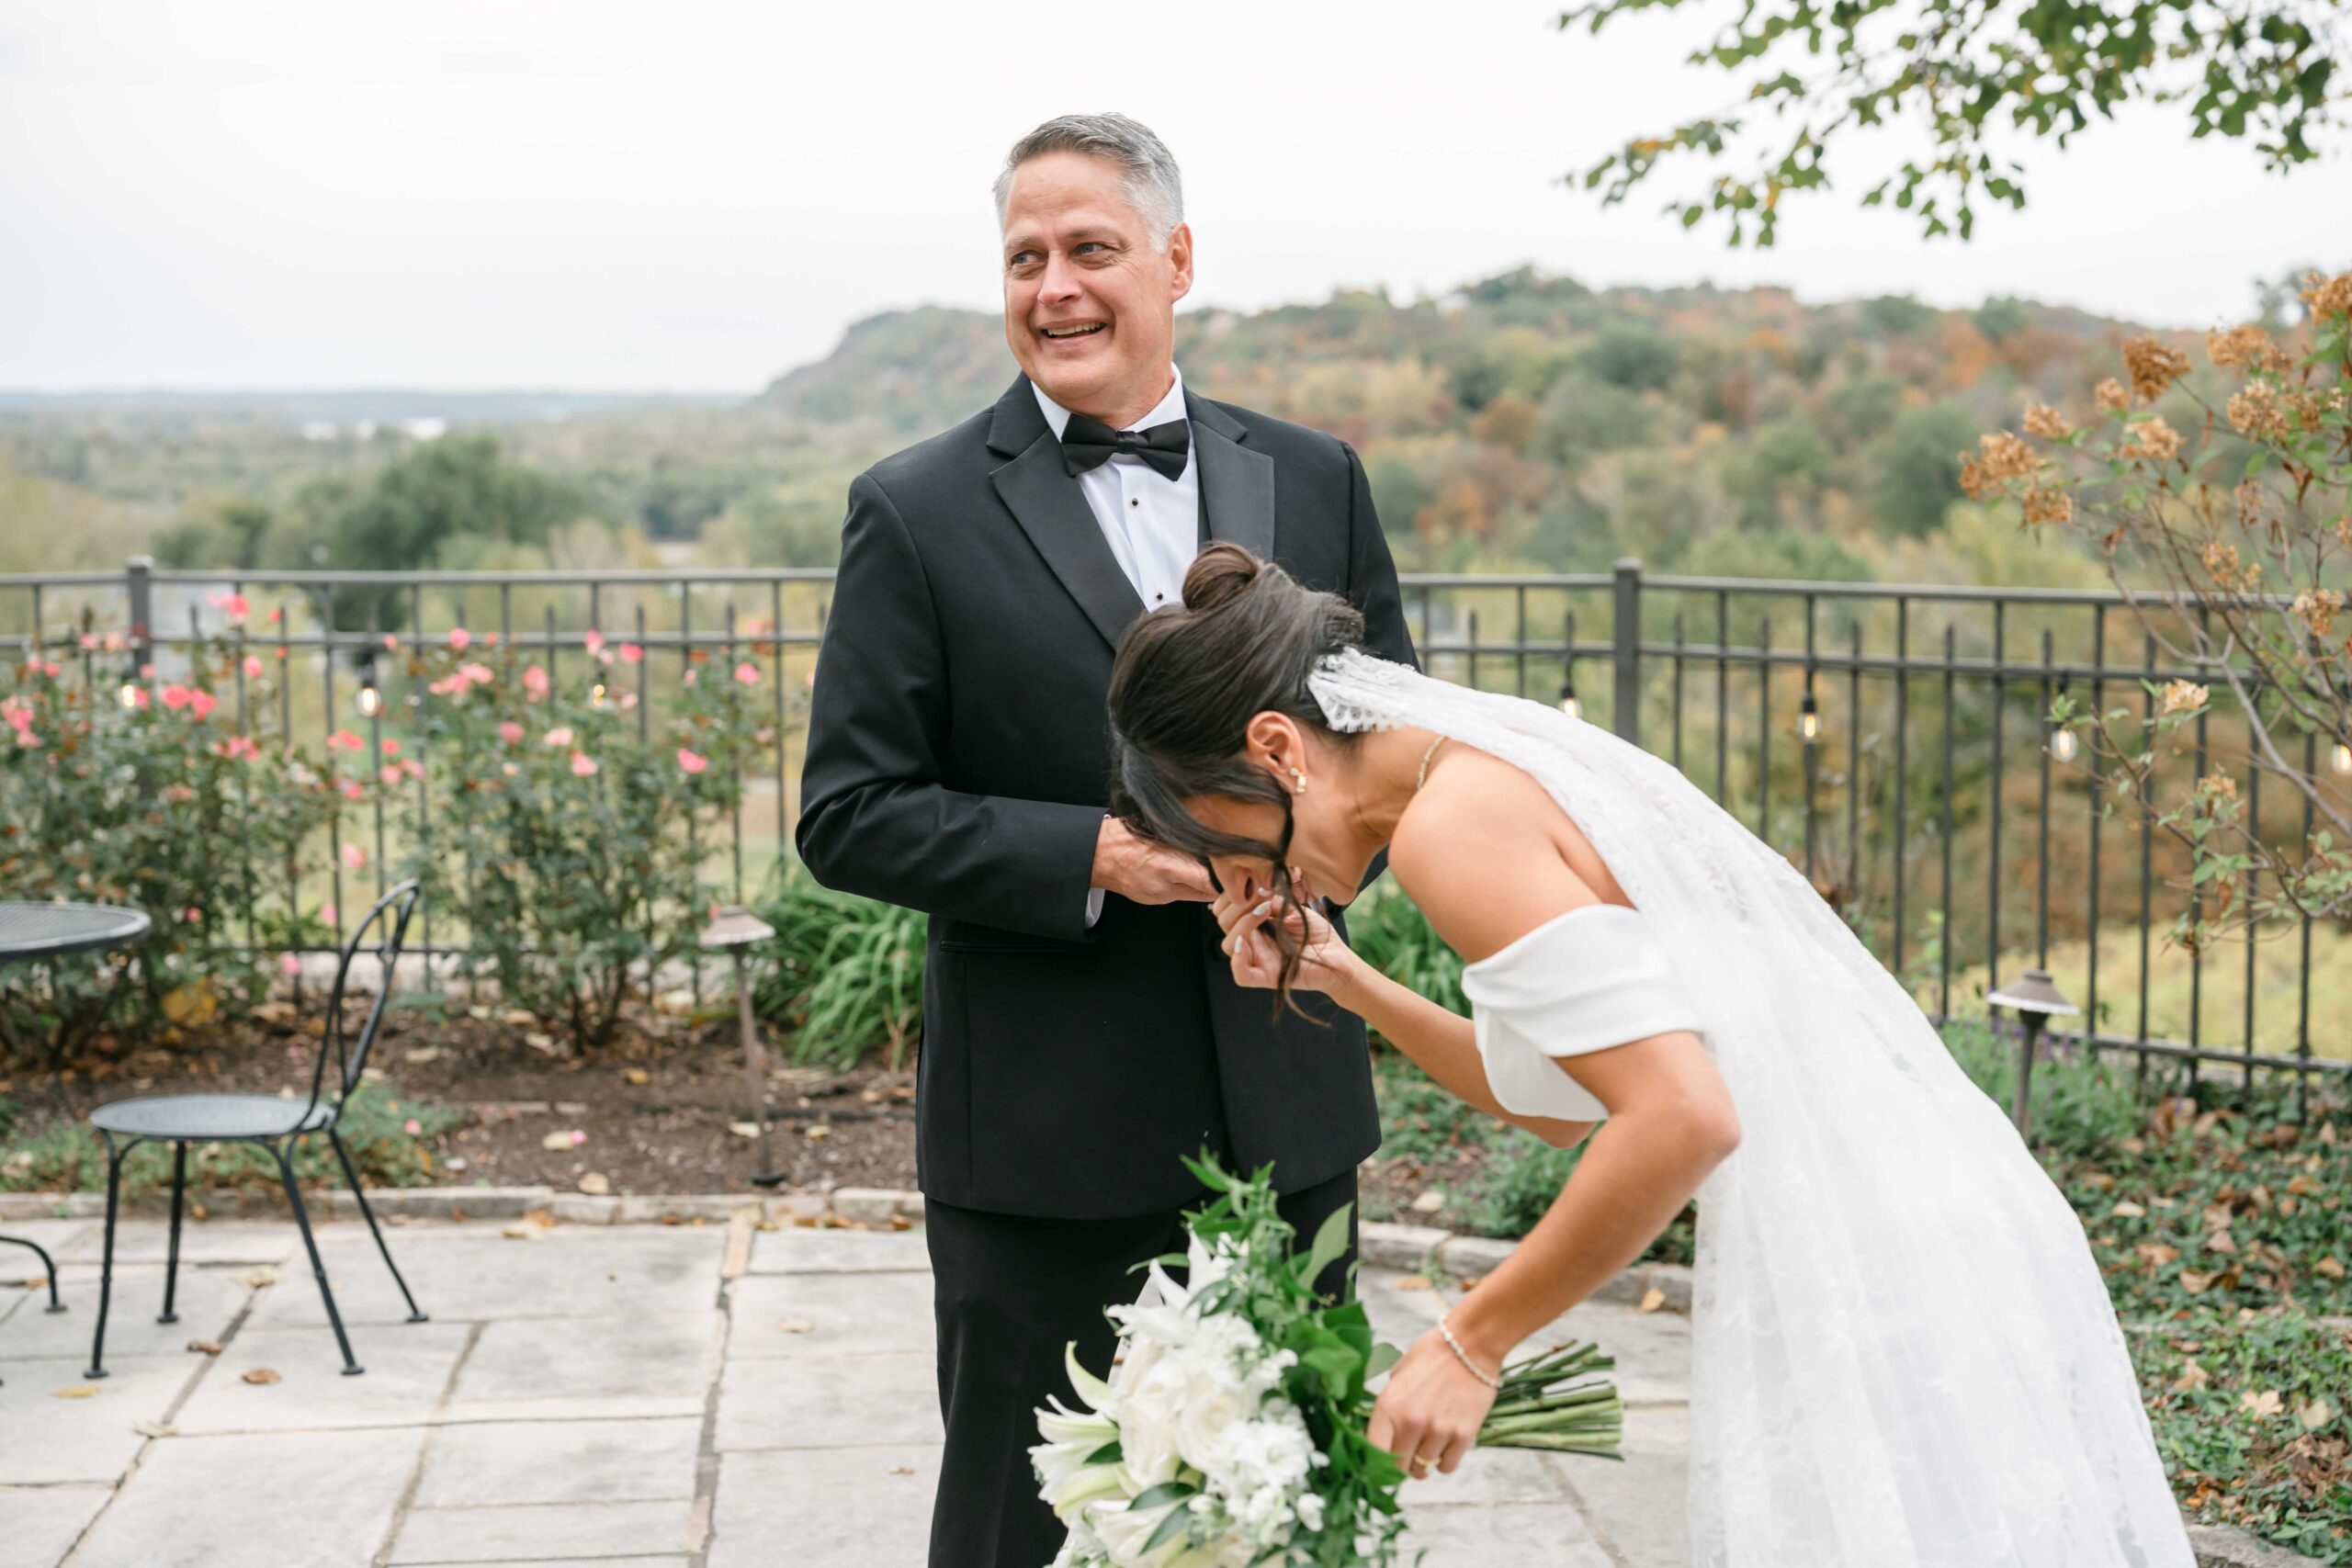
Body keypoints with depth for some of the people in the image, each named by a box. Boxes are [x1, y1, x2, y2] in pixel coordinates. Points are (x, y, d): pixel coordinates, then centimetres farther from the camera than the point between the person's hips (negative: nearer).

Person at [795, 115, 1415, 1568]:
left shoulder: (1315, 479, 6)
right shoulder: (919, 511, -4)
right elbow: (849, 816, -6)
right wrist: (1094, 854, -18)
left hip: (1286, 1108, 3)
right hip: (1044, 1133, -3)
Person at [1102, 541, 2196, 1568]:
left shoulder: (1450, 825, -14)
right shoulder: (1521, 755, 14)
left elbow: (1682, 1117, -23)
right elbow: (1560, 1102, 24)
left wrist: (1470, 1342, -13)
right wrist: (1344, 982, 18)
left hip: (1857, 1295, -10)